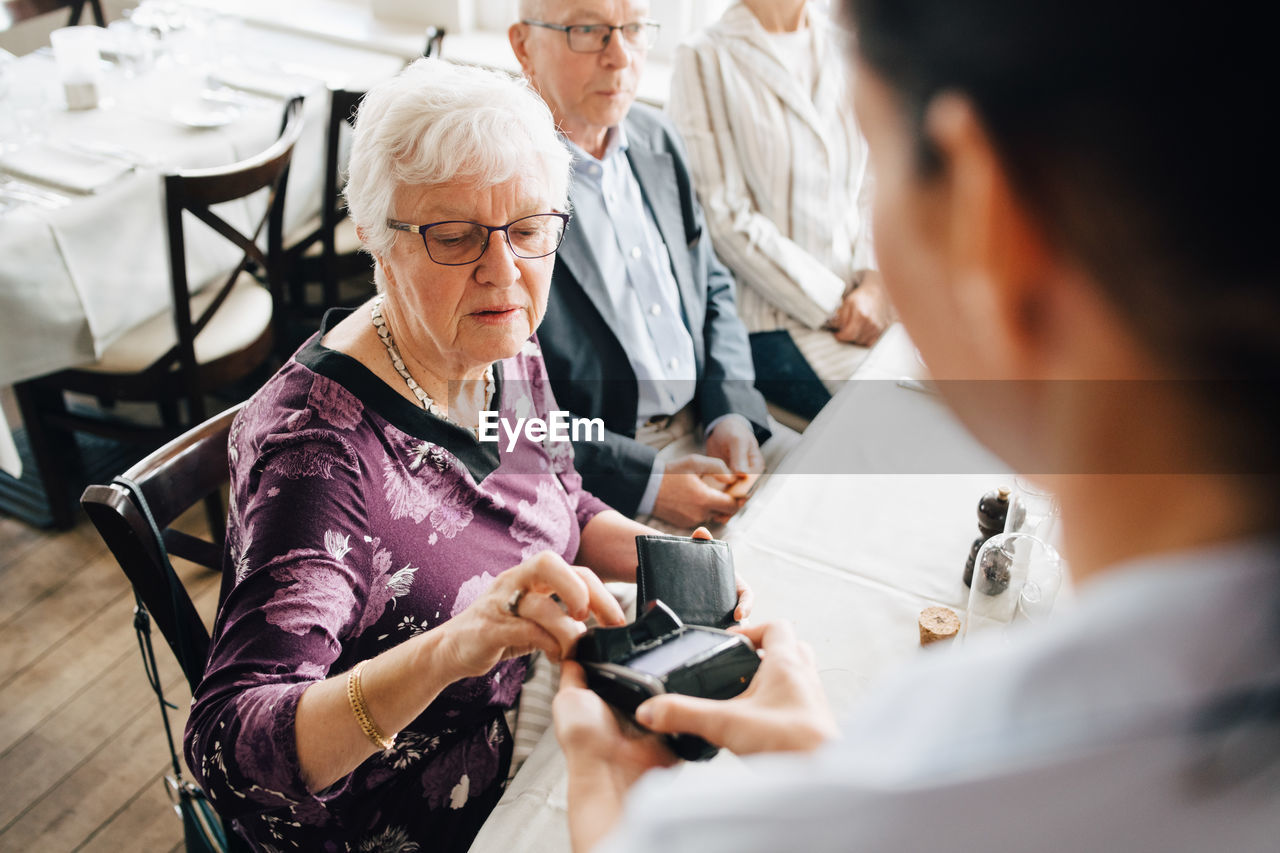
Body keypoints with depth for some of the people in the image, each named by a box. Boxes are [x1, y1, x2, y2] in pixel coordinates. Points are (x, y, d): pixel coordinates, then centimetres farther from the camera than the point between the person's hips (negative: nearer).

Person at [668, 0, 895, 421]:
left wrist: (875, 280, -3)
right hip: (771, 320, -6)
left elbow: (873, 181, 16)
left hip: (863, 297, 6)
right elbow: (728, 219, -10)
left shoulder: (846, 50, 13)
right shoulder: (704, 60, -4)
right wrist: (836, 306, -11)